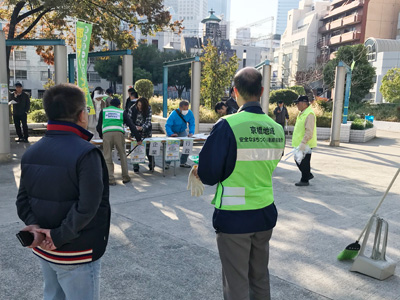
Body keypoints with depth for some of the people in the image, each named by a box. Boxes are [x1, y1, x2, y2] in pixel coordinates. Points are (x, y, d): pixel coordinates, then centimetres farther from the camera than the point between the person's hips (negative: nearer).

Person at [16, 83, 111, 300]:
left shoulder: (31, 152, 5)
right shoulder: (86, 153, -22)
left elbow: (23, 198, 4)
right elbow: (87, 207, -27)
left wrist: (34, 226, -8)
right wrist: (60, 236, -18)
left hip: (43, 248, 8)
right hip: (77, 254, -8)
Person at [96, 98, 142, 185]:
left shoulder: (103, 111, 26)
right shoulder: (122, 112, 24)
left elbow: (98, 127, 24)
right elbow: (131, 126, 21)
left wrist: (101, 136, 42)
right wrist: (138, 139, 25)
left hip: (106, 134, 0)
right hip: (119, 133, 0)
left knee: (107, 157, 5)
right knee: (122, 155, 12)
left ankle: (110, 179, 2)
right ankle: (125, 178, 15)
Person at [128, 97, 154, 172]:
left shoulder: (148, 109, -10)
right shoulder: (132, 109, -11)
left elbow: (148, 121, -15)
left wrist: (142, 127, -33)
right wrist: (134, 127, -28)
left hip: (146, 131, 0)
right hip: (135, 132, 0)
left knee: (148, 148, 1)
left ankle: (151, 166, 18)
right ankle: (135, 167, 6)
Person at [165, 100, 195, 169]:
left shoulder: (190, 113, -19)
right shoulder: (174, 114, -30)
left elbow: (192, 124, -12)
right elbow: (167, 125, -30)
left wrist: (191, 133, -30)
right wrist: (171, 134, -46)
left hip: (182, 131, 3)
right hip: (172, 131, -3)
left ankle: (183, 162, 6)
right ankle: (167, 163, 0)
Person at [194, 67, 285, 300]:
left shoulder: (228, 125, -18)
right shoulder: (277, 129, -1)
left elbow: (208, 174, -14)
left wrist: (200, 171, 7)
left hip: (234, 217, -5)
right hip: (265, 213, 5)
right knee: (260, 277, 22)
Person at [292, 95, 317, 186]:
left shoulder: (309, 114, -19)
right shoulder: (301, 113, 14)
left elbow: (309, 131, -25)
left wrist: (303, 143, -30)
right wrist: (296, 141, 23)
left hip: (306, 144, -10)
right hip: (299, 143, 10)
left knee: (304, 162, 0)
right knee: (298, 160, 17)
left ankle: (304, 180, 13)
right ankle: (308, 175, 33)